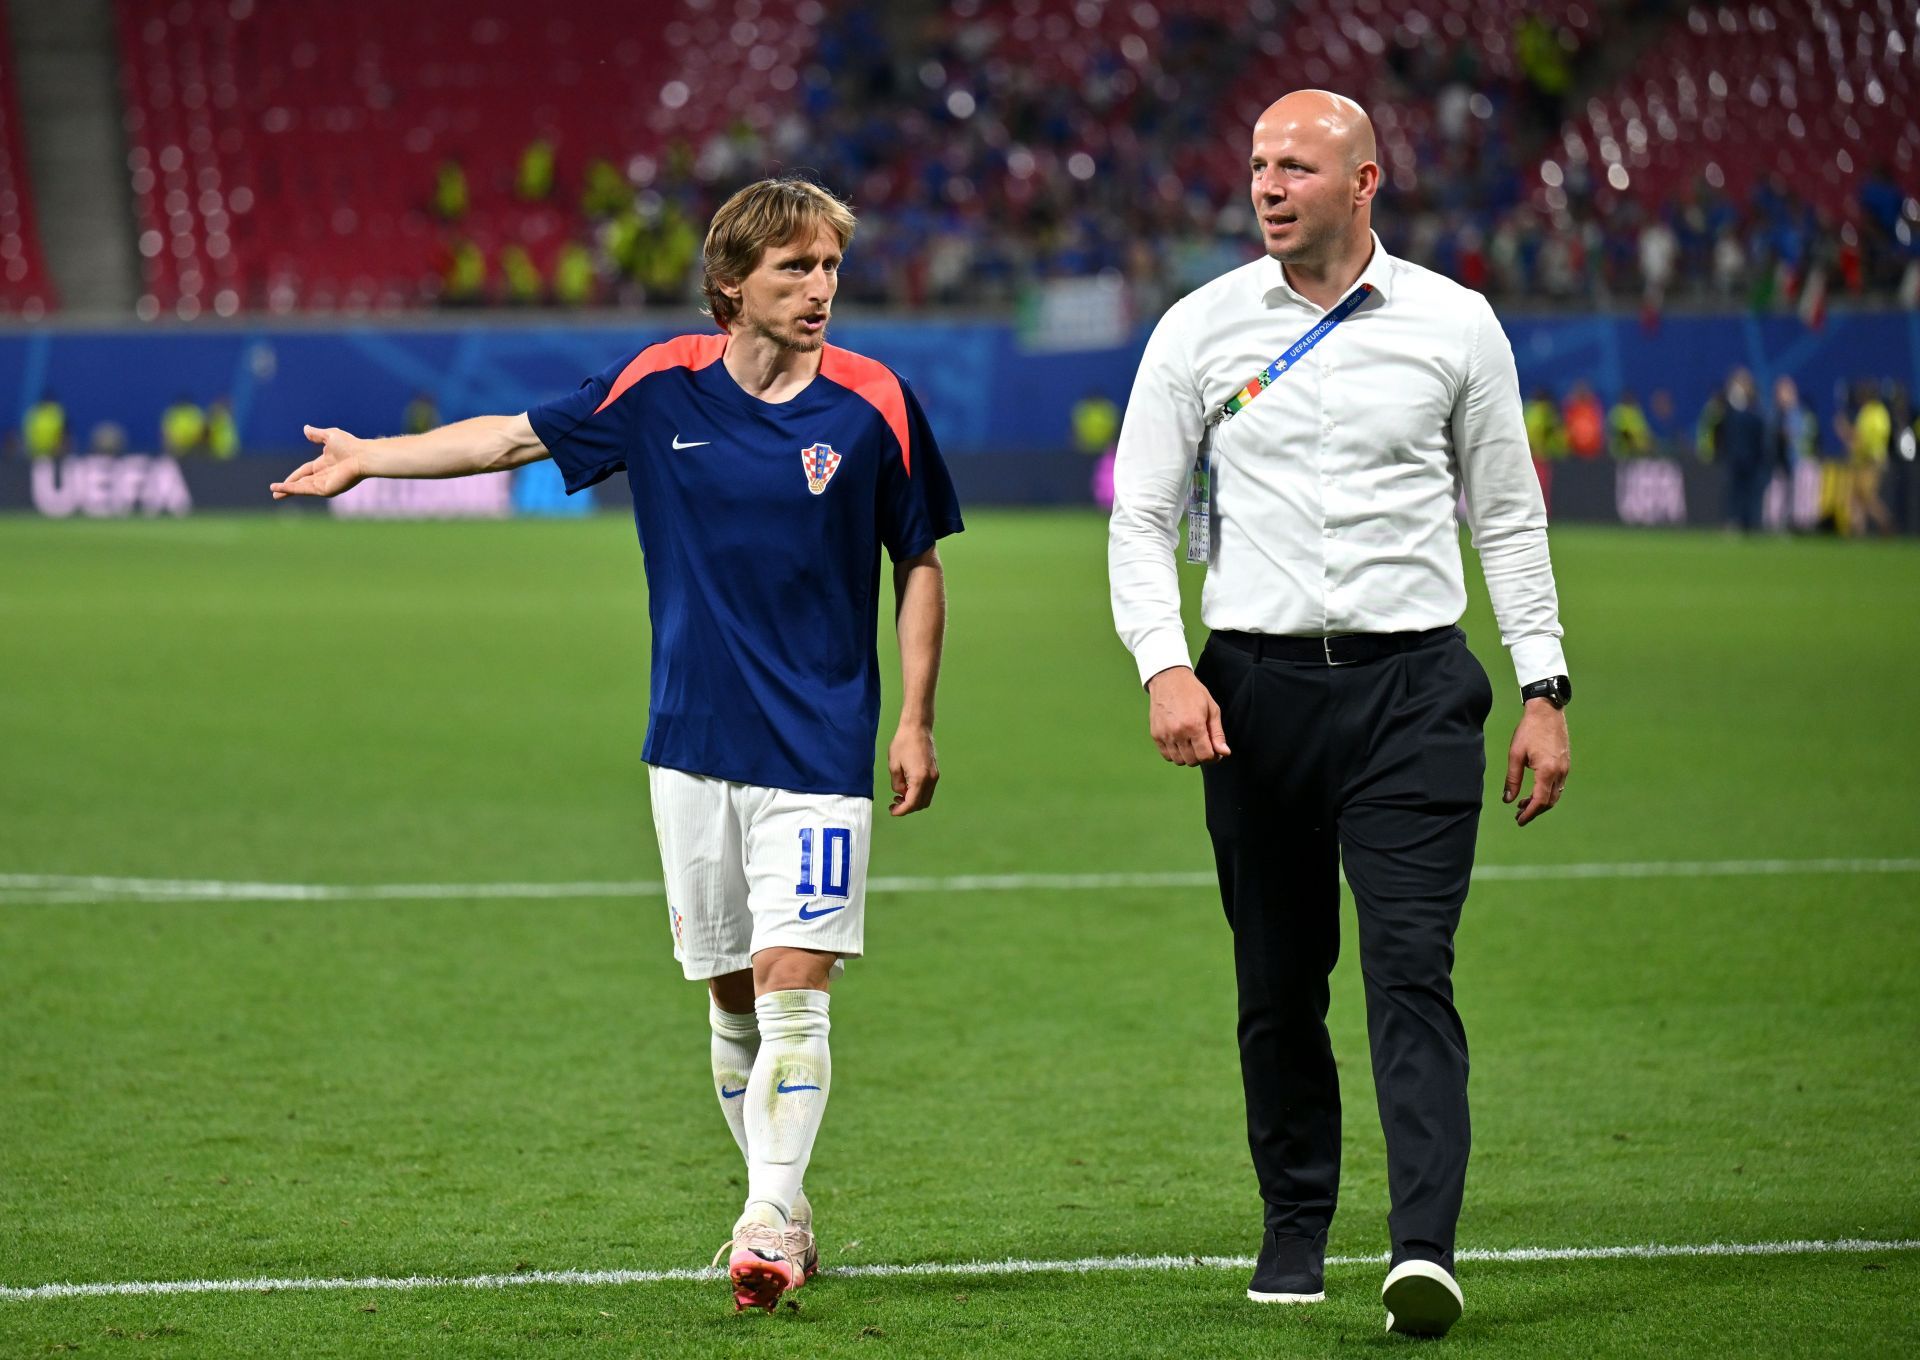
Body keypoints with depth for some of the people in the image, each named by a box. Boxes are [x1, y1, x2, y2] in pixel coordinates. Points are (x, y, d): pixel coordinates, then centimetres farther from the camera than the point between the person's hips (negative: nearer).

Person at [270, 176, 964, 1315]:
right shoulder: (660, 389, 0)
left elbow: (918, 565, 4)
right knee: (730, 995, 7)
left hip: (818, 749, -3)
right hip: (694, 742, 3)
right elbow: (515, 436, 12)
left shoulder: (875, 405, -5)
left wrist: (916, 722, 1)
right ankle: (783, 1209, 19)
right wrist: (370, 458, 11)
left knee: (791, 983, -14)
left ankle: (769, 1223, -16)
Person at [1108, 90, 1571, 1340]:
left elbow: (1509, 516, 11)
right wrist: (1164, 668, -8)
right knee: (1278, 987, 6)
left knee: (1412, 971, -12)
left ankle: (1426, 1248, -20)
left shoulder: (1456, 325, 5)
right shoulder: (1201, 329, 5)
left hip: (1413, 685, -1)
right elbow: (1141, 519, 6)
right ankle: (1296, 1230, 20)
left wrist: (1544, 689, 6)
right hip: (1255, 687, 1)